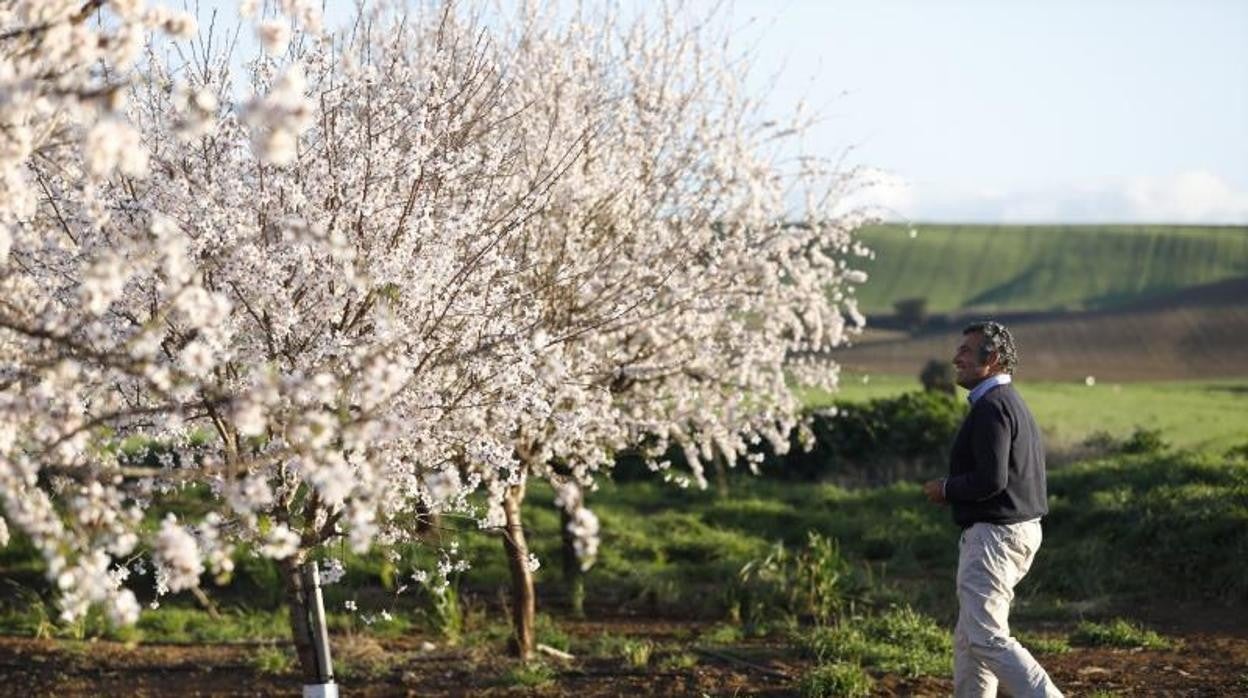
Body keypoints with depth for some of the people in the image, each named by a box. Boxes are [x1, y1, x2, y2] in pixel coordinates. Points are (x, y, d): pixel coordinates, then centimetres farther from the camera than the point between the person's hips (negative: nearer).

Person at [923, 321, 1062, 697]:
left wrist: (946, 489, -9)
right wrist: (956, 489, 14)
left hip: (995, 535, -11)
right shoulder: (1013, 403, 17)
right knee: (969, 638, 14)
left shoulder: (991, 406, -16)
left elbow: (990, 480, -25)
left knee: (988, 637, -12)